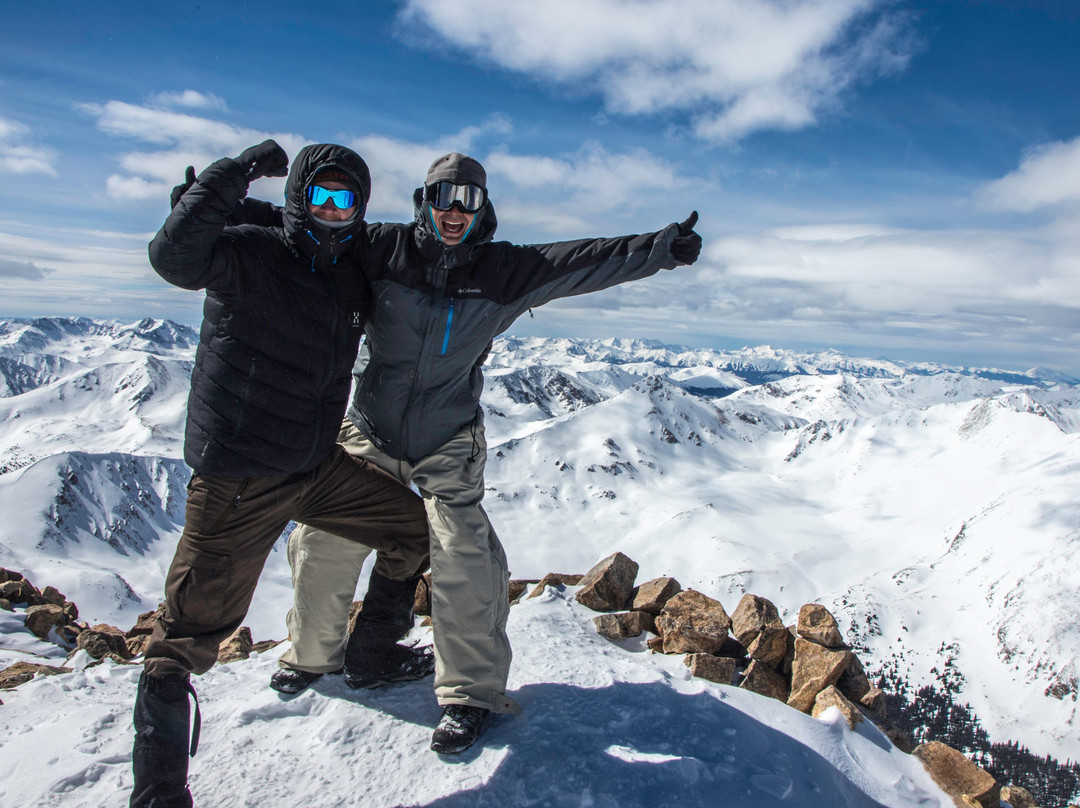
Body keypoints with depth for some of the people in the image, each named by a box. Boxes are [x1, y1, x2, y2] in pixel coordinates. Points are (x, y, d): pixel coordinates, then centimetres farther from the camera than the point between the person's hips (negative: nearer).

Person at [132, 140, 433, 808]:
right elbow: (173, 256, -34)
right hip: (237, 483, -7)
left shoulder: (354, 276, 8)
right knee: (191, 634, -1)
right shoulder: (249, 255, -12)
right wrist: (240, 170, -30)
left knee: (414, 527, 15)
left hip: (320, 468, 7)